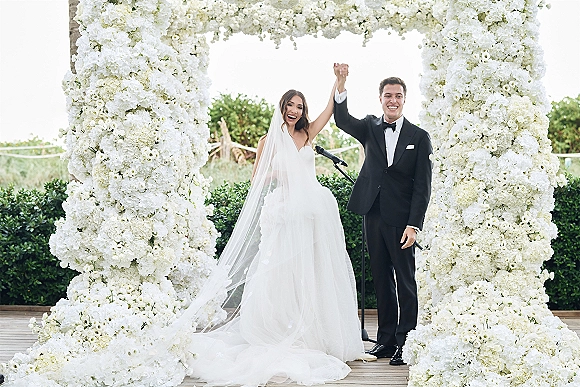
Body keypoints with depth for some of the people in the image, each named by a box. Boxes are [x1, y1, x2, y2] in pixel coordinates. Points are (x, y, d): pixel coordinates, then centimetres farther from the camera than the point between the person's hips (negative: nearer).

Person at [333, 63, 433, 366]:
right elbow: (342, 120, -9)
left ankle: (405, 341, 5)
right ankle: (386, 339, 17)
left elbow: (422, 185, -4)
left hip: (401, 218, -3)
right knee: (381, 279, 10)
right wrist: (341, 85, -24)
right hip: (374, 215, 4)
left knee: (406, 281, 0)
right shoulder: (370, 128, 9)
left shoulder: (419, 137, 0)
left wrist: (414, 225, -12)